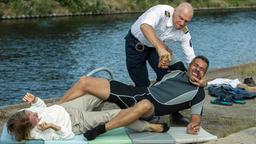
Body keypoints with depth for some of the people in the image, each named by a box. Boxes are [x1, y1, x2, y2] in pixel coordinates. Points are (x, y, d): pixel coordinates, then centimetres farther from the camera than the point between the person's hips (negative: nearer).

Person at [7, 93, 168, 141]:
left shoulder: (25, 115, -15)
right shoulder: (40, 134, -31)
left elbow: (42, 106, 3)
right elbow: (68, 135, -25)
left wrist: (34, 100, -18)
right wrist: (54, 127, -42)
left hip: (65, 108, 7)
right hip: (77, 124, -7)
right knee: (116, 114, -11)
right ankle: (149, 126, 8)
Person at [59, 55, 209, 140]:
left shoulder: (198, 94, 9)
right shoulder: (177, 73, 23)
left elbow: (196, 116, 1)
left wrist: (194, 125, -17)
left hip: (151, 107, -6)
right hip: (136, 92, 6)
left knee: (145, 105, -49)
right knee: (85, 82, -8)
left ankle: (99, 129, -47)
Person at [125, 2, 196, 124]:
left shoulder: (184, 33, -19)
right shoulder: (162, 12, -36)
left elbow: (191, 60, -12)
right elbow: (145, 26, -57)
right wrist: (160, 48, -70)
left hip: (155, 46, 4)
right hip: (135, 44, -4)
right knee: (141, 84, -3)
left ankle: (174, 113, 0)